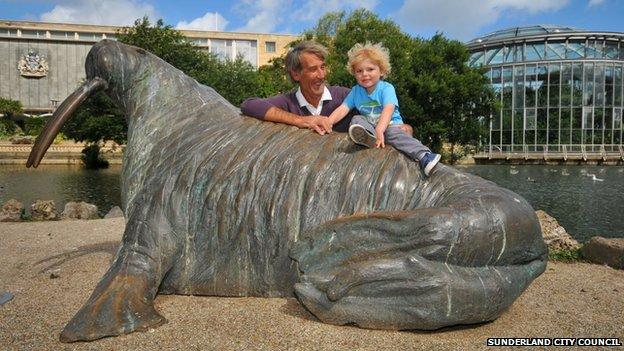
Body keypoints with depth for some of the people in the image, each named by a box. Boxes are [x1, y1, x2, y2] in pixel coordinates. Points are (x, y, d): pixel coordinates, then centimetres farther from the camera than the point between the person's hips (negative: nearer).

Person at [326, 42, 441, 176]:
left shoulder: (386, 88, -10)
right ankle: (367, 136, -56)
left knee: (393, 133, -36)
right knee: (356, 119, -22)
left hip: (390, 124, -4)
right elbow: (343, 109, -1)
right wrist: (327, 123, -19)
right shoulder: (356, 91, 6)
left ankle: (424, 156, -54)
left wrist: (379, 130, -44)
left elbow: (388, 110, -27)